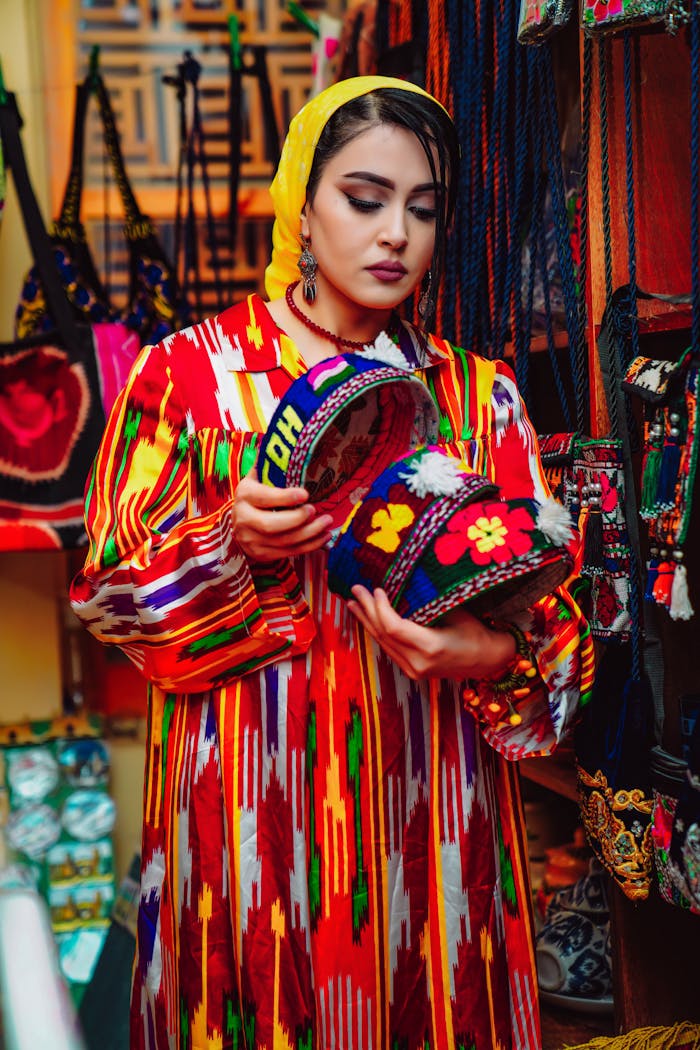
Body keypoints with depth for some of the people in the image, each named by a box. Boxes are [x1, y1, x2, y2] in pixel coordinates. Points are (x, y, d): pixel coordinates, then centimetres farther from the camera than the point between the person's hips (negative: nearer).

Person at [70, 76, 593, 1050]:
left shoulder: (482, 396, 5)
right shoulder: (189, 371, -1)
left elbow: (556, 612, 1)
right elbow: (110, 592, -2)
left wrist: (498, 655, -20)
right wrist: (233, 547, -20)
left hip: (430, 818, 2)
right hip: (250, 816, -2)